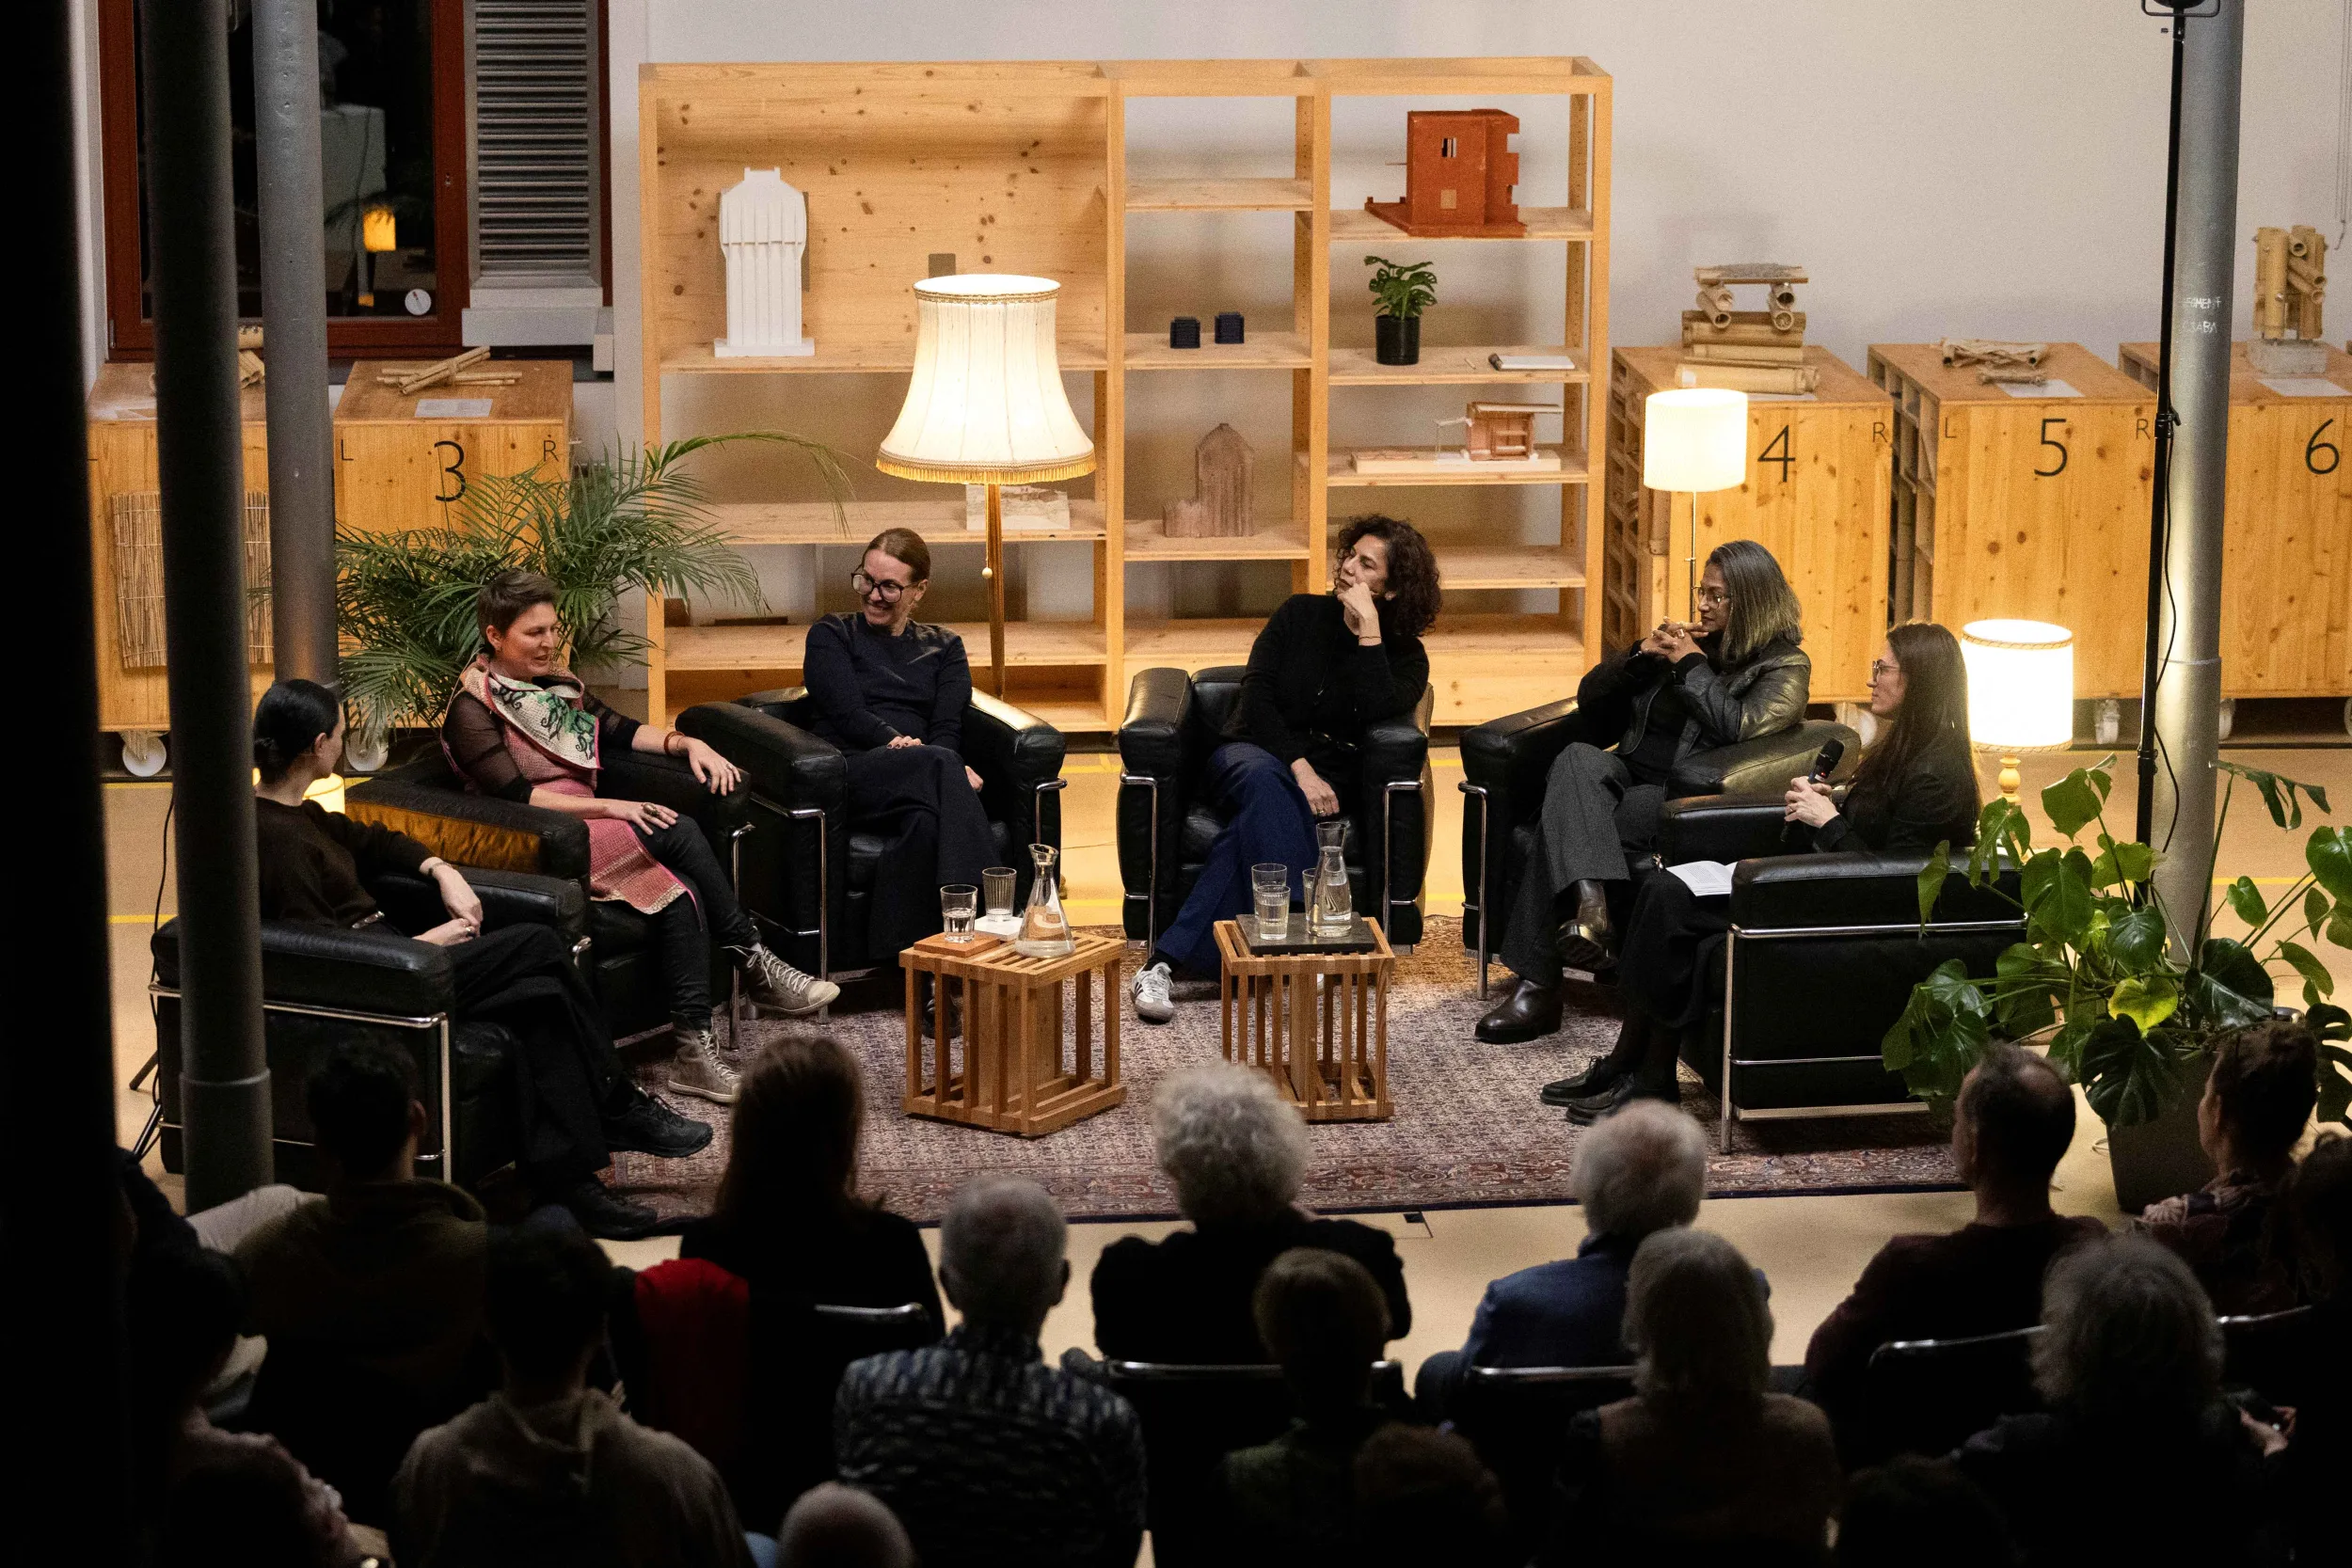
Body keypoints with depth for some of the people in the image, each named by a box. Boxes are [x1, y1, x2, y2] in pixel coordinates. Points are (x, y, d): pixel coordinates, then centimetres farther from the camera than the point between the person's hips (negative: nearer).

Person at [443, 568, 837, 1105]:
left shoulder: (557, 684, 17)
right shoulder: (472, 708, -7)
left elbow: (619, 729, 21)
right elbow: (514, 796, -16)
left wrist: (687, 743, 2)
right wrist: (609, 808, -22)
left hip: (585, 823, 8)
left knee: (683, 894, -24)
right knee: (679, 831, -26)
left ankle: (694, 1053, -29)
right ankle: (754, 964, -15)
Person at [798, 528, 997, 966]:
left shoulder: (943, 647, 25)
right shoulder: (831, 635, 18)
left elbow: (947, 728, 9)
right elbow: (846, 712, 1)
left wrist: (915, 749, -16)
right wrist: (897, 741, -18)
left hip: (924, 774, 3)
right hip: (849, 773, -3)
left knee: (926, 819, -40)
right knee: (940, 766, -38)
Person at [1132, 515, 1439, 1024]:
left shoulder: (1405, 655, 7)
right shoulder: (1301, 614, 9)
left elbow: (1376, 715, -15)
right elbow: (1256, 697, -3)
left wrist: (1369, 633, -16)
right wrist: (1299, 767, -17)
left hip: (1330, 779, -1)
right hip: (1254, 751, 1)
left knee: (1258, 817, -37)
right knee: (1265, 783, -39)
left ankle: (1168, 961, -47)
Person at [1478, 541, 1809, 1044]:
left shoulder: (1785, 667, 7)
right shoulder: (1686, 641, 24)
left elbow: (1738, 727, -15)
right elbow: (1590, 701, 23)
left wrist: (1692, 665, -5)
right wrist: (1641, 655, 7)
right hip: (1625, 775, 6)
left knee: (1561, 828, -30)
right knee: (1579, 758, -32)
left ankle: (1537, 985, -31)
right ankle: (1589, 902, -51)